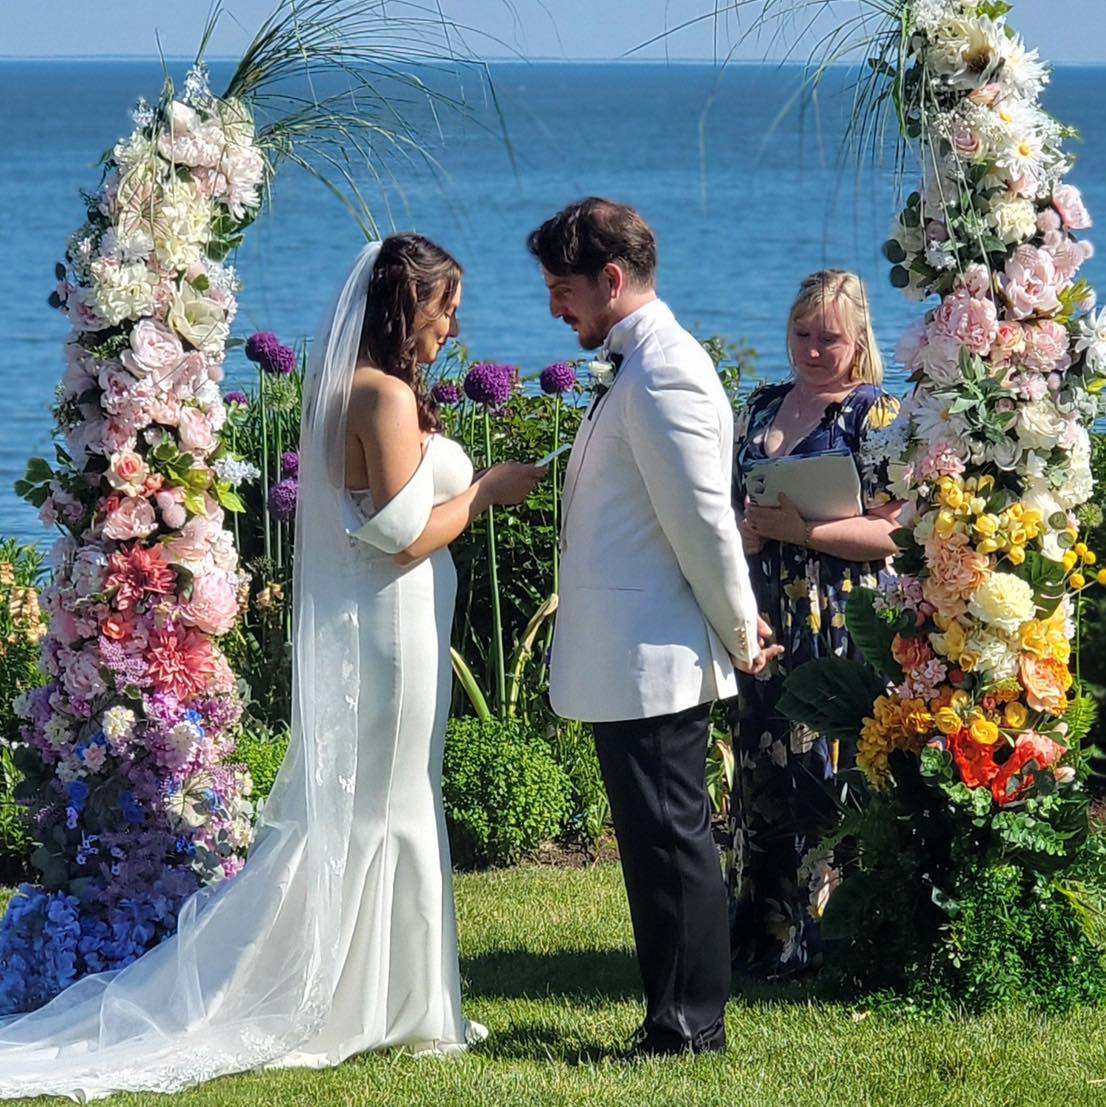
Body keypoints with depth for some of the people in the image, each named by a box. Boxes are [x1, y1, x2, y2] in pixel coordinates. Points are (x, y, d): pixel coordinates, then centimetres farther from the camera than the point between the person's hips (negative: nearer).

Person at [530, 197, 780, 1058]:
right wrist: (738, 630, 19)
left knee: (669, 837, -3)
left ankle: (690, 1025, 3)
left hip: (654, 659, -10)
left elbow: (704, 524, -19)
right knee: (661, 836, 13)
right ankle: (683, 1016, 20)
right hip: (636, 659, 10)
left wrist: (742, 636, -10)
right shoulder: (646, 365, 15)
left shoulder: (660, 375, -18)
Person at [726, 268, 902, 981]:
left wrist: (799, 529, -20)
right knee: (762, 772, 8)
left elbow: (895, 533, -12)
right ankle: (762, 929, 16)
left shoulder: (876, 415, -5)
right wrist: (745, 528, -1)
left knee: (825, 774, -5)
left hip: (842, 631, -6)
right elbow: (733, 501, 23)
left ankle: (817, 936, 2)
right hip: (767, 623, 6)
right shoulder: (764, 407, 14)